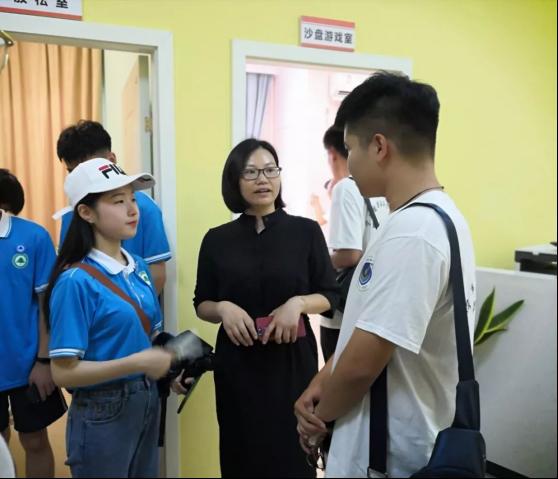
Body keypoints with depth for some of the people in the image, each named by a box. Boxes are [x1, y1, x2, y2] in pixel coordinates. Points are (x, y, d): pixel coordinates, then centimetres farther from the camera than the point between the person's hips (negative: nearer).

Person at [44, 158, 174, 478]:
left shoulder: (139, 267, 1)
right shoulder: (76, 281, -19)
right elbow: (64, 372, -19)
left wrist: (167, 367, -5)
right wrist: (138, 362, -24)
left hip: (148, 402, 7)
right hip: (103, 412, -6)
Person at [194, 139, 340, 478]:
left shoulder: (307, 231, -2)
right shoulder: (217, 239, 1)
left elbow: (331, 295, 3)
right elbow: (202, 304, 8)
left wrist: (298, 303, -16)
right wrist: (223, 308, -13)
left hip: (293, 360, -1)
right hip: (237, 363, 1)